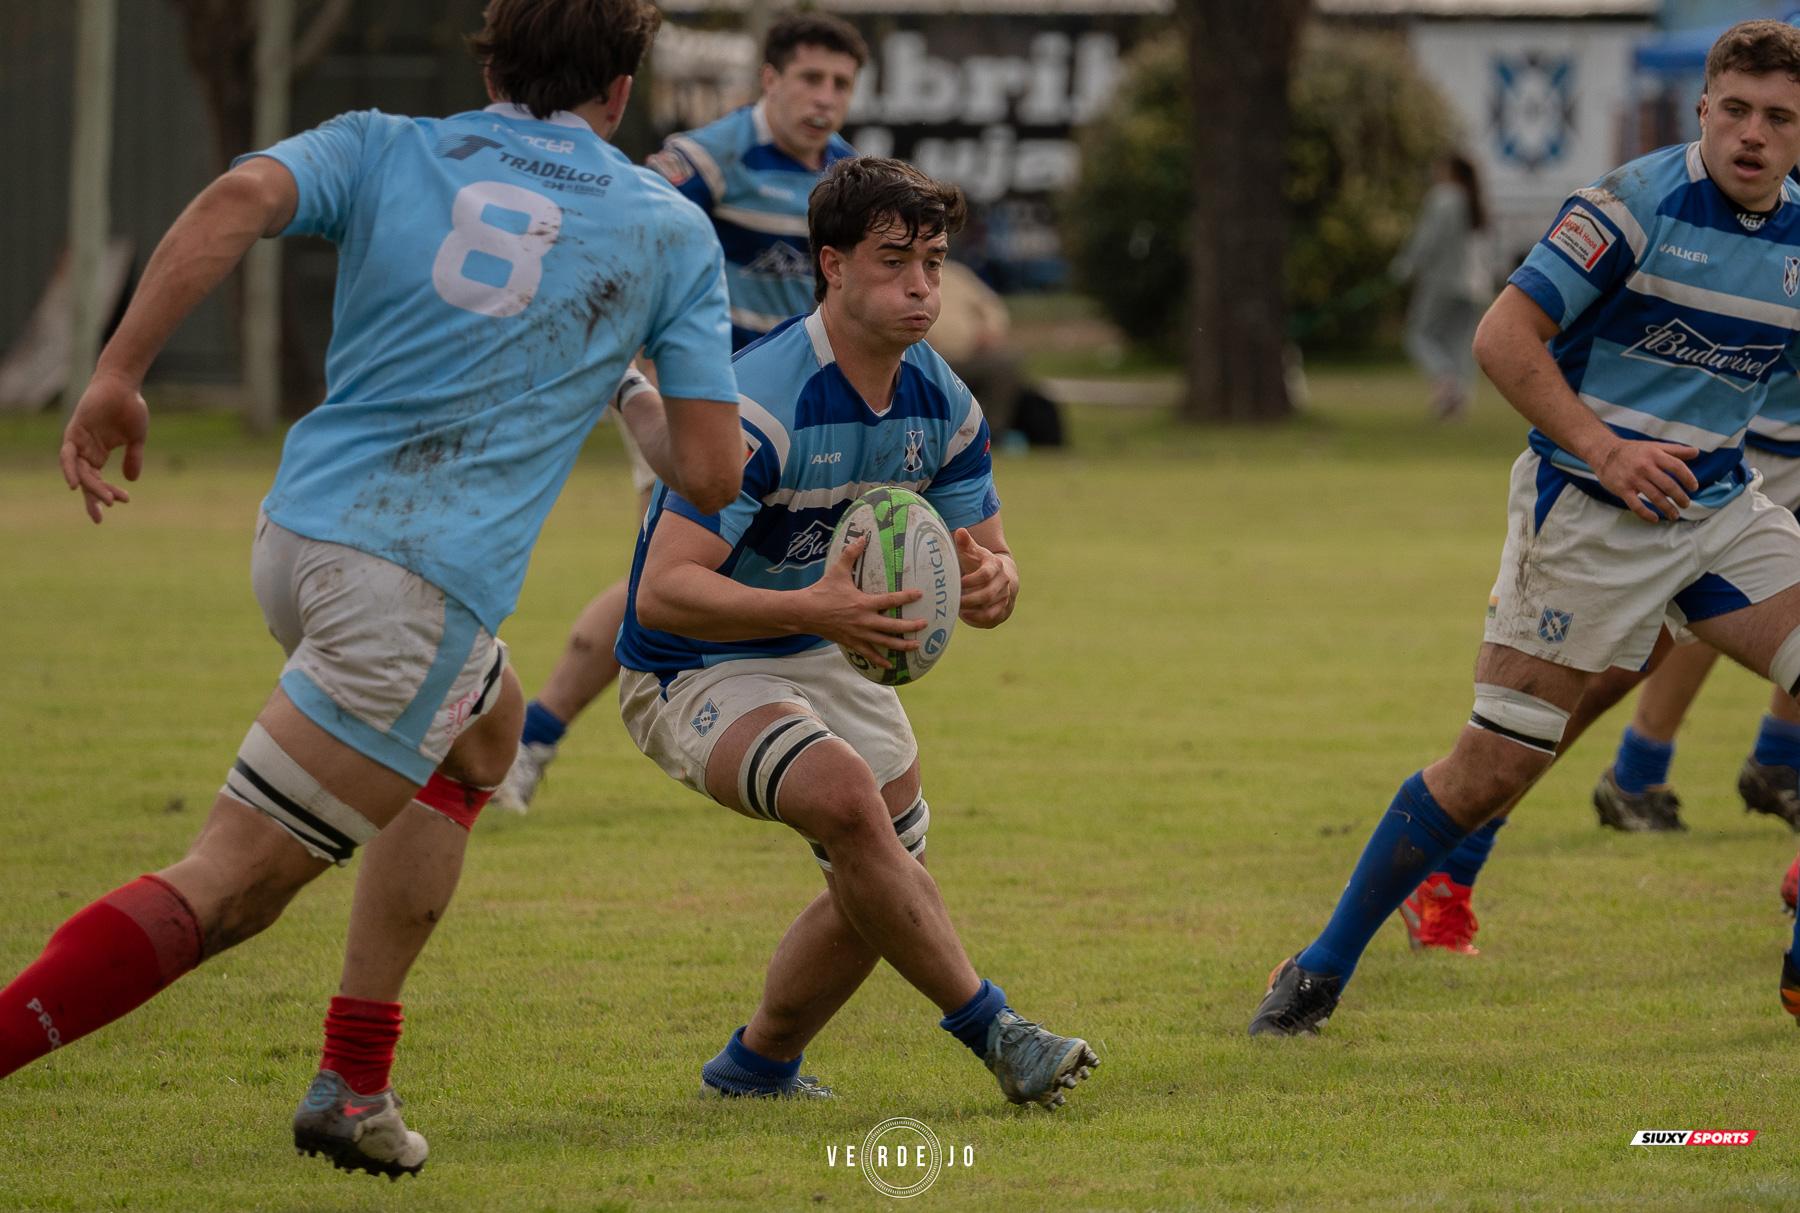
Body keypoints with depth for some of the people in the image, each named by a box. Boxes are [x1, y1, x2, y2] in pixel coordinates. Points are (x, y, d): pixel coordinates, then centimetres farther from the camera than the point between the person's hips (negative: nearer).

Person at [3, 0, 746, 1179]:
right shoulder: (672, 231, 7)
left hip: (297, 538, 6)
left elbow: (240, 199, -10)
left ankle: (355, 1084, 27)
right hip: (421, 589, -6)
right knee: (226, 889, -7)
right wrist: (646, 422, 27)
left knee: (482, 734, 33)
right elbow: (712, 471, 4)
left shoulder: (384, 149, 12)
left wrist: (117, 373, -14)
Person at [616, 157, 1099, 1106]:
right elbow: (662, 591, -33)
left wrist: (992, 582, -25)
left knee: (884, 874, 10)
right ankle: (991, 1030, -23)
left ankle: (758, 1063, 32)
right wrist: (811, 608, -48)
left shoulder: (942, 404, -5)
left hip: (824, 657, 8)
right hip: (694, 672, -8)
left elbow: (986, 563, 2)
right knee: (845, 795, -32)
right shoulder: (761, 403, -29)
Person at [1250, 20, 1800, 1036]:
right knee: (1498, 763, -6)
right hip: (1587, 519, -5)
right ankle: (1324, 970, 8)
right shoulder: (1637, 204, -14)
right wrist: (1602, 447, -24)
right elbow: (1504, 337, -16)